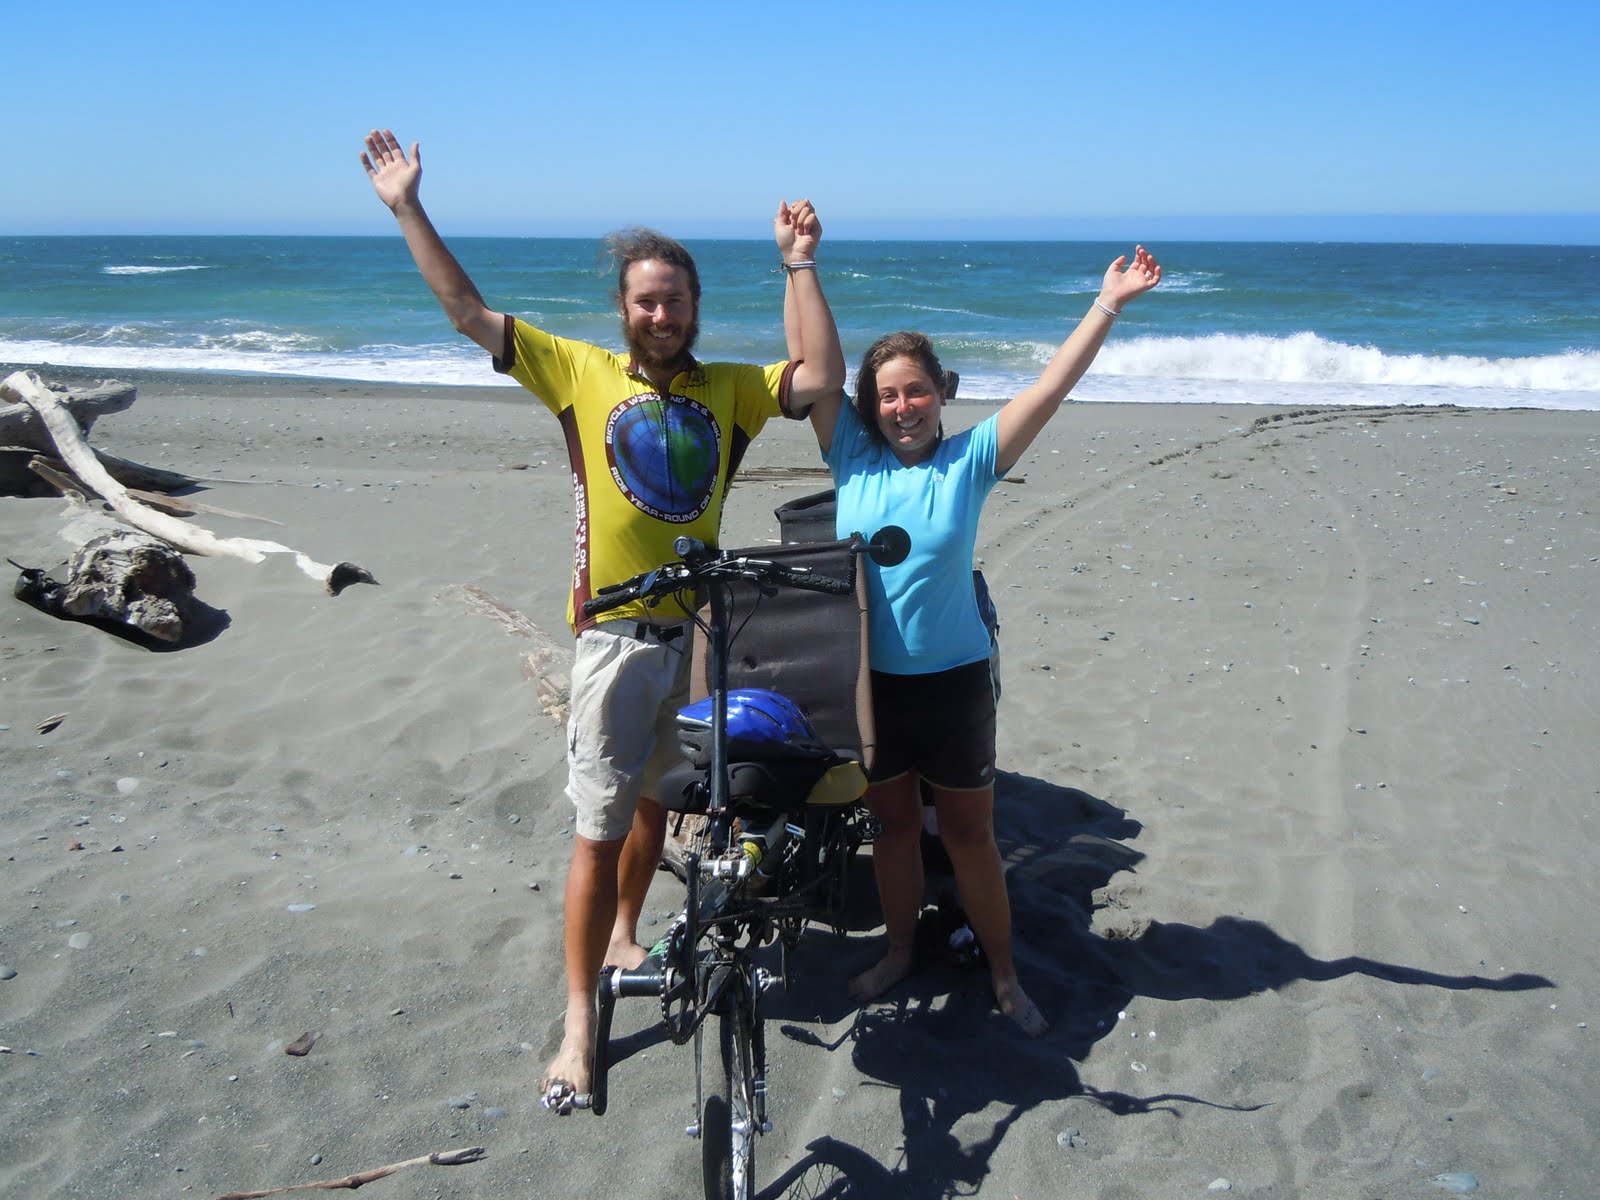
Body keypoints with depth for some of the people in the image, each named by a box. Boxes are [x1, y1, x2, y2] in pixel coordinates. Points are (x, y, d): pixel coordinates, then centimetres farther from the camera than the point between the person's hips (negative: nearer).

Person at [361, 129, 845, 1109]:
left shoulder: (729, 389, 5)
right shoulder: (583, 373, 0)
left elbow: (823, 377, -7)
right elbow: (470, 313, 1)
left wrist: (800, 264, -7)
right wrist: (408, 209, -1)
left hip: (700, 632, 3)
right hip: (616, 634, -3)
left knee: (657, 801, 20)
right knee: (600, 830, 0)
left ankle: (625, 935, 43)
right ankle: (581, 1022, 12)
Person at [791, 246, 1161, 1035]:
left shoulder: (970, 459, -5)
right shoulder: (852, 455, -2)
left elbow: (1052, 387, -8)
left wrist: (1108, 303, -12)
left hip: (952, 679, -2)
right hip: (867, 677, 2)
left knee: (968, 831, 11)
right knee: (893, 822, 19)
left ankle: (1003, 975, 27)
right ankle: (899, 950, 39)